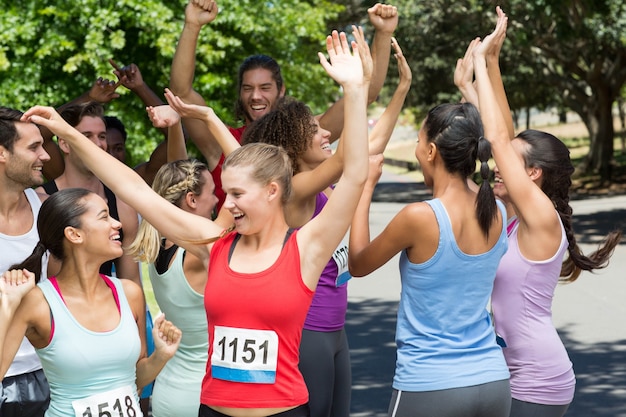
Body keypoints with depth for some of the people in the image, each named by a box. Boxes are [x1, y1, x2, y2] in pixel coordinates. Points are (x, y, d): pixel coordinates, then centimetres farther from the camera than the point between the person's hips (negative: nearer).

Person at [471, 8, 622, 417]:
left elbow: (498, 137, -16)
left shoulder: (543, 218, -14)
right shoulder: (521, 218, 8)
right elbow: (506, 136, 10)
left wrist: (482, 60, -10)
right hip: (522, 379, 9)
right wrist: (491, 61, 7)